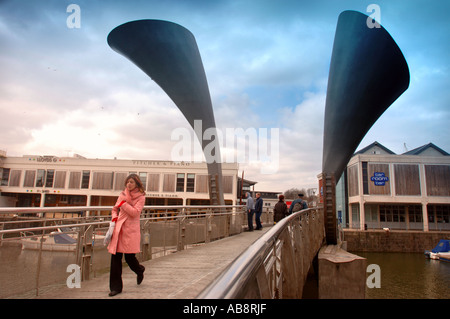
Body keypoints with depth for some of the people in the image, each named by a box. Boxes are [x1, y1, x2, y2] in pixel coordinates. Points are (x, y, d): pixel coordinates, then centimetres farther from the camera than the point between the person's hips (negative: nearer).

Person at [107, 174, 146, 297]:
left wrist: (123, 203, -12)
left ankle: (140, 271, 36)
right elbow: (115, 209, 22)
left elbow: (135, 212, -14)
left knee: (129, 257, 1)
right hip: (119, 228, 4)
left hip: (131, 230, -4)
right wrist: (114, 217, 4)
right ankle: (116, 287, 12)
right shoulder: (123, 194, 12)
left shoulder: (141, 197, -1)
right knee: (115, 257, 1)